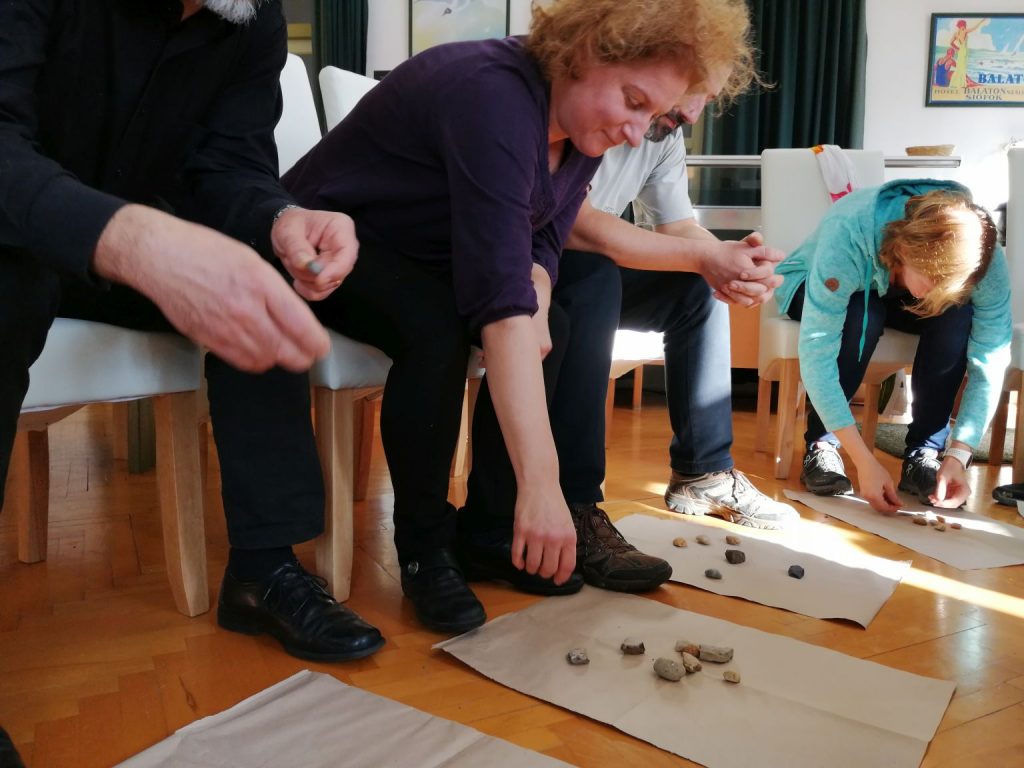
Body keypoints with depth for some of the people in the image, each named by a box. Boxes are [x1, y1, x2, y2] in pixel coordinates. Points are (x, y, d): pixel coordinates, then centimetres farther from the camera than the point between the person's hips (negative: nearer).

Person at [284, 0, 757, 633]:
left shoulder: (584, 124, -6)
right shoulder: (495, 98, -33)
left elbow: (539, 239, 1)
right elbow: (499, 298, -42)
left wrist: (536, 301, -25)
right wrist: (540, 483, -45)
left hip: (424, 256, 8)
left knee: (551, 326, -9)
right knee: (438, 328, -34)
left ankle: (486, 531, 1)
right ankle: (424, 549, -14)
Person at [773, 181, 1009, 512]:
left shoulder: (984, 256, -30)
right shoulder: (848, 236, -41)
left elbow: (990, 363, -26)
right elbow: (816, 357, -43)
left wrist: (958, 455, -35)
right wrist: (865, 461, -44)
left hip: (896, 295, 3)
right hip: (812, 289, -2)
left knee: (959, 312, -29)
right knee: (860, 314, -37)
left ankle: (924, 453, -15)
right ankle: (820, 446, -17)